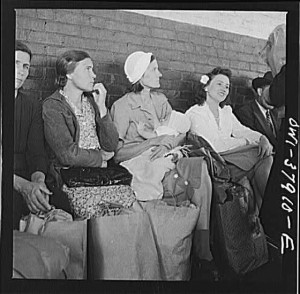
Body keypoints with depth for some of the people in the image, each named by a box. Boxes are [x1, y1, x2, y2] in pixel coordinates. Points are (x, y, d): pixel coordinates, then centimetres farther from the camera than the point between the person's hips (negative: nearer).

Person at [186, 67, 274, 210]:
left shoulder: (226, 111, 21)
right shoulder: (194, 113, -5)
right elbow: (214, 146, -15)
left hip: (229, 158, 7)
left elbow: (241, 130, 7)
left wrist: (262, 138, -15)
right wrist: (247, 142, -15)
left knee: (265, 158, -19)